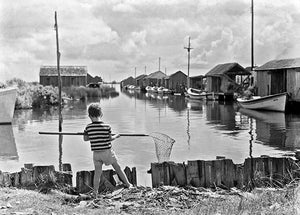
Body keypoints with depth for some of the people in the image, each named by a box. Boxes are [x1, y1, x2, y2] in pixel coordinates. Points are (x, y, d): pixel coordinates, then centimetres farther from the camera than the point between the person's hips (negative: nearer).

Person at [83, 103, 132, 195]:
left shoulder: (88, 127, -6)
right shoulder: (106, 126, -12)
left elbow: (85, 138, 4)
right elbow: (110, 138, -5)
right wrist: (116, 136, 13)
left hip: (96, 153, 2)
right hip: (107, 151, -1)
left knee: (97, 172, 10)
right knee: (118, 168, 14)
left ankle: (95, 192, 7)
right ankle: (127, 184, 24)